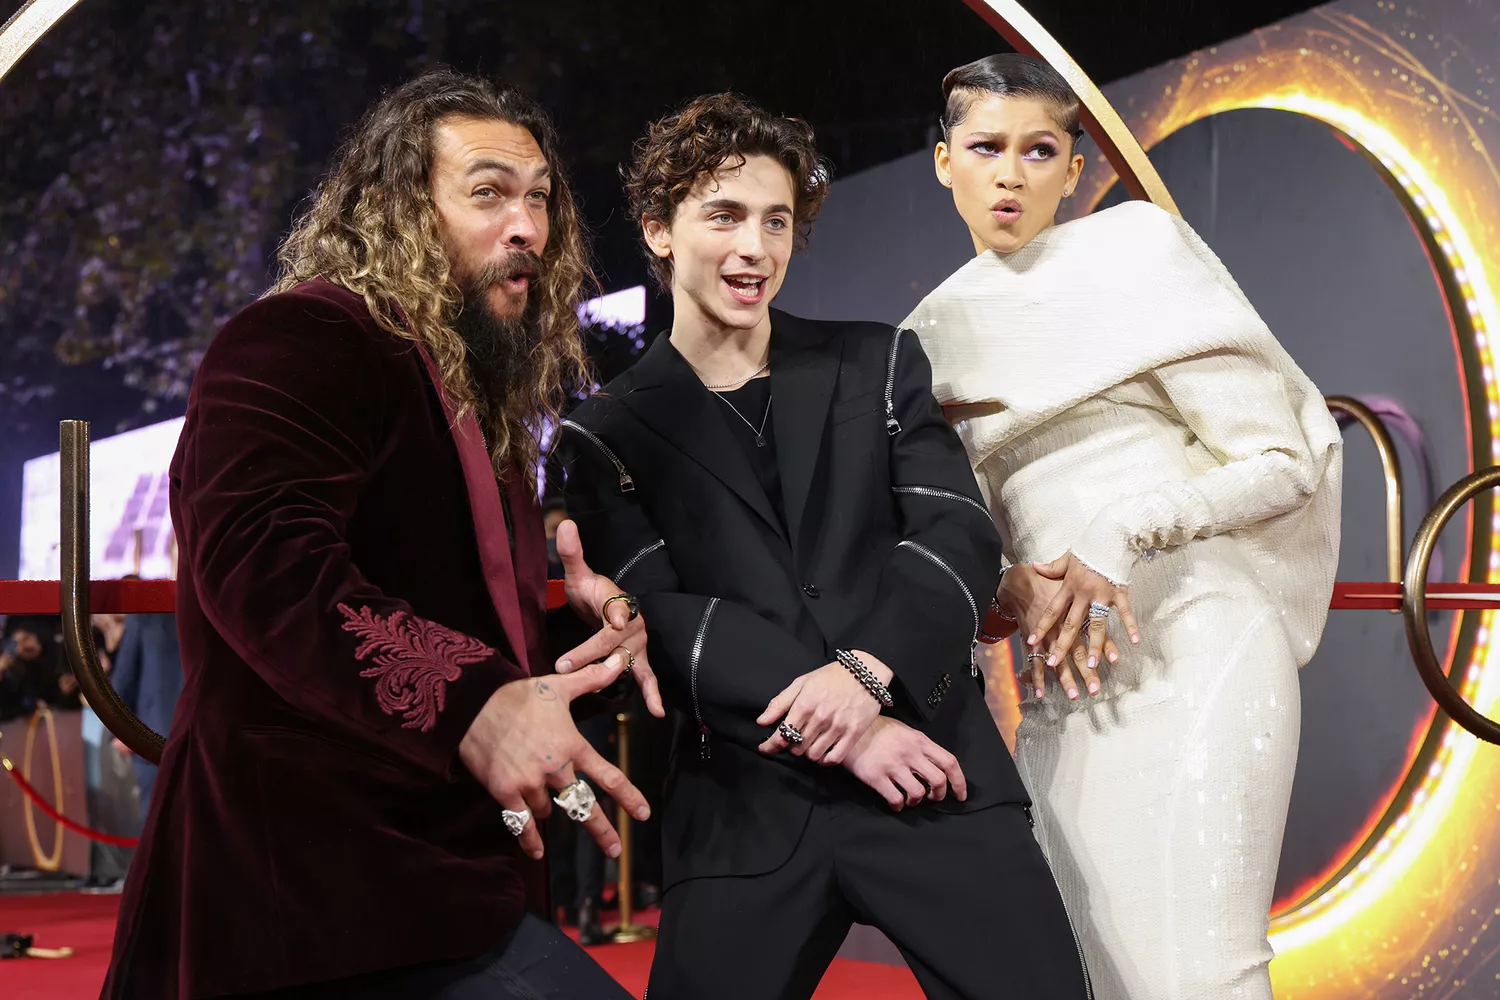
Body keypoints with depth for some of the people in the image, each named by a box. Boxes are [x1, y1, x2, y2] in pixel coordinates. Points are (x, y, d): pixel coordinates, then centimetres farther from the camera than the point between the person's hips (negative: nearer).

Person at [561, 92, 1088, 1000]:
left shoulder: (879, 365, 12)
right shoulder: (610, 434, 8)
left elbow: (961, 538, 2)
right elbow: (657, 616, -3)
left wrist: (866, 670, -17)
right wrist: (833, 727, -15)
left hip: (932, 776, 1)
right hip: (747, 808, -1)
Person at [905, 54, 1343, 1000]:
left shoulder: (1137, 249, 2)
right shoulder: (937, 329, 16)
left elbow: (1285, 460, -1)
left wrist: (1125, 536, -14)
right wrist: (1013, 586, -3)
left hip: (1190, 652, -5)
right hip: (1058, 689, 5)